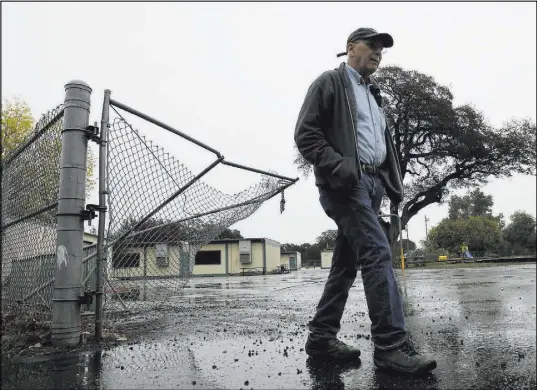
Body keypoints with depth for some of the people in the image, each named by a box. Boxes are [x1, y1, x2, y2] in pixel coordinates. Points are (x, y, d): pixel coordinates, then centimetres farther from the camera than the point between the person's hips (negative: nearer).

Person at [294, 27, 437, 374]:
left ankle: (322, 336, 16)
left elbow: (384, 143, 26)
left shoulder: (374, 94, 27)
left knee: (347, 263, 7)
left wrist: (394, 182, 11)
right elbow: (305, 133, -6)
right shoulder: (330, 82, 4)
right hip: (345, 183, -8)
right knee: (377, 252, -18)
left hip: (372, 184, 8)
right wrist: (337, 165, -19)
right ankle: (392, 343, -13)